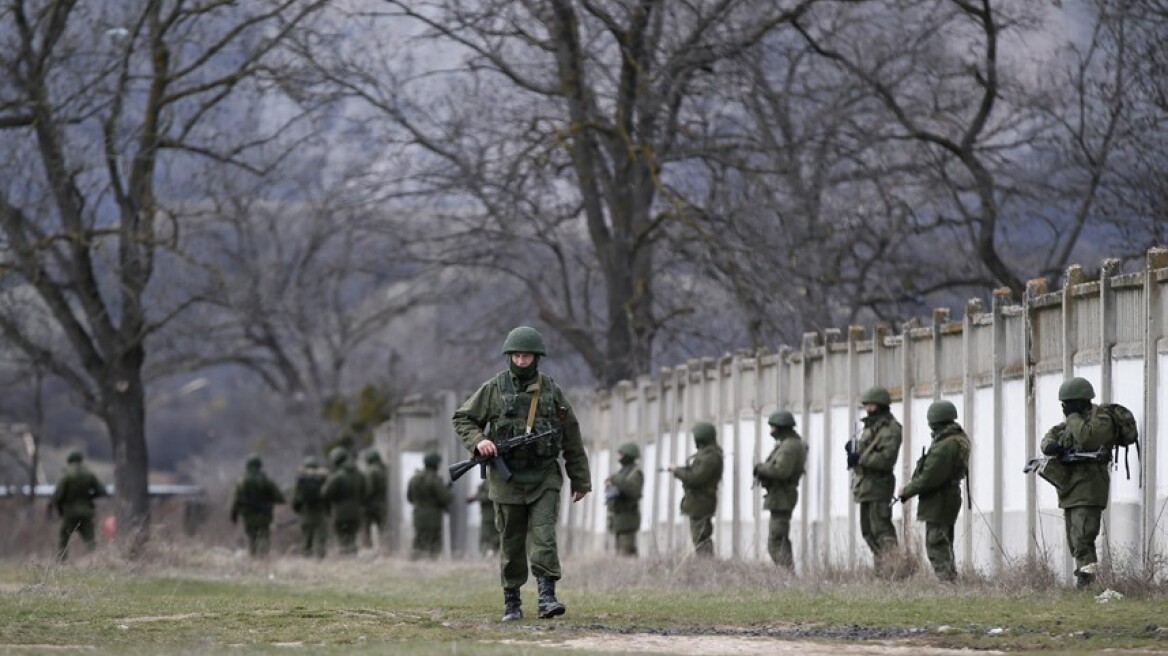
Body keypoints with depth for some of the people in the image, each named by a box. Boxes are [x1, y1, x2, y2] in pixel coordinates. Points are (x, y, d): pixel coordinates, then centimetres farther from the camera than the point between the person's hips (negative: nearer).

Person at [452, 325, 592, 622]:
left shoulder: (552, 391, 3)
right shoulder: (494, 389, 0)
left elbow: (571, 438, 9)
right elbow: (463, 419, 7)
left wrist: (581, 480, 10)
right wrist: (478, 441, -14)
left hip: (544, 478, 0)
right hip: (508, 478, 0)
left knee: (544, 536, -14)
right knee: (511, 542, 6)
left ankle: (547, 597, -17)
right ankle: (512, 602, 16)